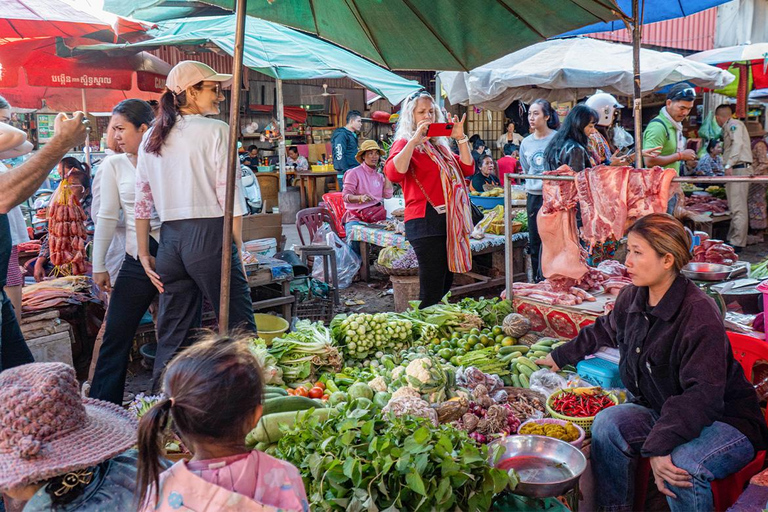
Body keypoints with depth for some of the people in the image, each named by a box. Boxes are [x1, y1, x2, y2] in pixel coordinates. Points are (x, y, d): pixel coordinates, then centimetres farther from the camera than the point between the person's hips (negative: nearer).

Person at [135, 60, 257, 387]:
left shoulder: (152, 137, 14)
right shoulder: (216, 131, -3)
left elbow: (142, 201, 12)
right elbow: (230, 197, -9)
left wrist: (144, 255, 16)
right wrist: (238, 249, -2)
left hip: (169, 239, 6)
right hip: (209, 235, -6)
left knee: (173, 336, 13)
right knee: (239, 329, 1)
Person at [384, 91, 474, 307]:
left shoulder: (439, 145, 21)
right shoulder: (405, 144, -1)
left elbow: (468, 169, 15)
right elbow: (394, 173, -23)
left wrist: (461, 138, 7)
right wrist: (415, 139, -21)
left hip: (449, 221, 8)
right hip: (425, 222, -8)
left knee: (445, 285, 13)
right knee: (431, 292, -10)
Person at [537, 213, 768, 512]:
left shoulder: (699, 314, -26)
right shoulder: (633, 297, -2)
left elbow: (703, 395, -29)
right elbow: (605, 331, 21)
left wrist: (658, 447, -36)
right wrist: (560, 356, 31)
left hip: (726, 421, -7)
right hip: (662, 411, 7)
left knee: (682, 465, -34)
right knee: (607, 423, -16)